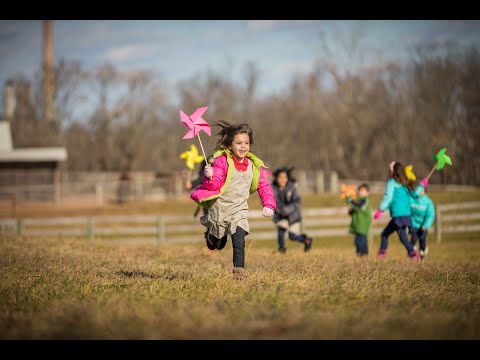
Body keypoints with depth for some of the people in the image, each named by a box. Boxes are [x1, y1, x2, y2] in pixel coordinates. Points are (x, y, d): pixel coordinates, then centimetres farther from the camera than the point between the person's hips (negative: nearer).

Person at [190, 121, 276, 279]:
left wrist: (268, 205, -7)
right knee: (218, 245, 15)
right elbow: (215, 185, -15)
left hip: (239, 209, 2)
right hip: (220, 207, -2)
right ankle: (210, 233, 48)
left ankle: (239, 268, -9)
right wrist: (210, 177, -37)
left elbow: (264, 186, 5)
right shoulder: (222, 161, -13)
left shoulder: (254, 165, -1)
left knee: (239, 241, -18)